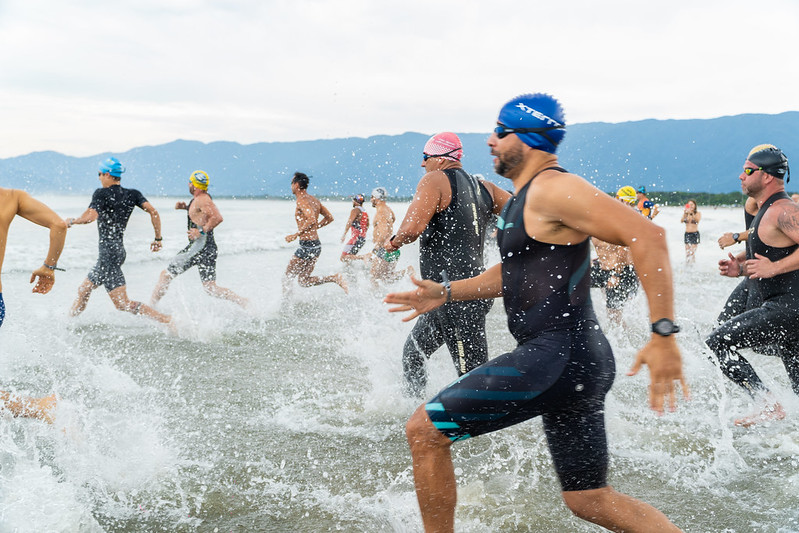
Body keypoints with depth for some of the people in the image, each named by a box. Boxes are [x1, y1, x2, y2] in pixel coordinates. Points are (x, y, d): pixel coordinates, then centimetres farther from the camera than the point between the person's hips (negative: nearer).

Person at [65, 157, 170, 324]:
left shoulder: (101, 194, -9)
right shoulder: (132, 194, 8)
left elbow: (90, 216, -24)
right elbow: (153, 211, -3)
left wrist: (71, 221, -5)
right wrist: (158, 238, 3)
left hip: (108, 252, -9)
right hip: (119, 250, 9)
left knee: (123, 304, -11)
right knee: (83, 290, 23)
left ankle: (167, 320, -21)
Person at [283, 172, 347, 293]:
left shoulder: (302, 200, -14)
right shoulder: (314, 200, 13)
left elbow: (312, 220, -28)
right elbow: (329, 218, 18)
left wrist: (296, 235, -23)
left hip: (307, 245, -9)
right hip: (316, 245, 9)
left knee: (287, 278, 3)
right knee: (303, 280, 13)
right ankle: (335, 278, 0)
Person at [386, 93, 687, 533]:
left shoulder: (553, 189, -13)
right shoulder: (522, 199, 19)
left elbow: (647, 236, -22)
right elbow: (511, 273, 32)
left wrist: (663, 334, -26)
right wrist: (446, 293, 22)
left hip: (556, 356, -11)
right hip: (575, 362, 11)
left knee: (423, 430, -4)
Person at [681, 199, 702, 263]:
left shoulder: (698, 213, -2)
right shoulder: (685, 213, 6)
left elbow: (697, 220, -22)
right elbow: (682, 221, -11)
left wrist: (692, 213, -36)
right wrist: (685, 213, -27)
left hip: (695, 234, -4)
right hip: (687, 234, 4)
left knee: (692, 252, -10)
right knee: (687, 252, 5)